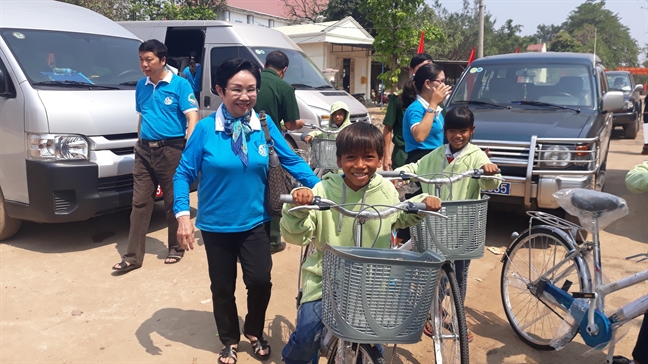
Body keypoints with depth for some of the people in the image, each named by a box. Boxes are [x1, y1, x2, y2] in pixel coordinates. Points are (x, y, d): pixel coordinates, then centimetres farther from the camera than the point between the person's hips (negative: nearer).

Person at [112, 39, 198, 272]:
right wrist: (139, 142, 18)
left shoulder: (180, 84, -6)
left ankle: (176, 249, 23)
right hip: (144, 150, 6)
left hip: (170, 150, -5)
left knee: (173, 203, 6)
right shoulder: (141, 86, 12)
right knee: (140, 203, 5)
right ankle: (133, 256, 10)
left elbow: (192, 118, -12)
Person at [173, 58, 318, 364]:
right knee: (223, 287, 13)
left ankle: (254, 332, 29)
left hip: (255, 221, 1)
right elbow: (184, 173, -7)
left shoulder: (265, 125, -6)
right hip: (216, 224, 0)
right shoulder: (206, 129, -11)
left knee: (260, 281, -3)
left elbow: (292, 161, 0)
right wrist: (183, 214, -18)